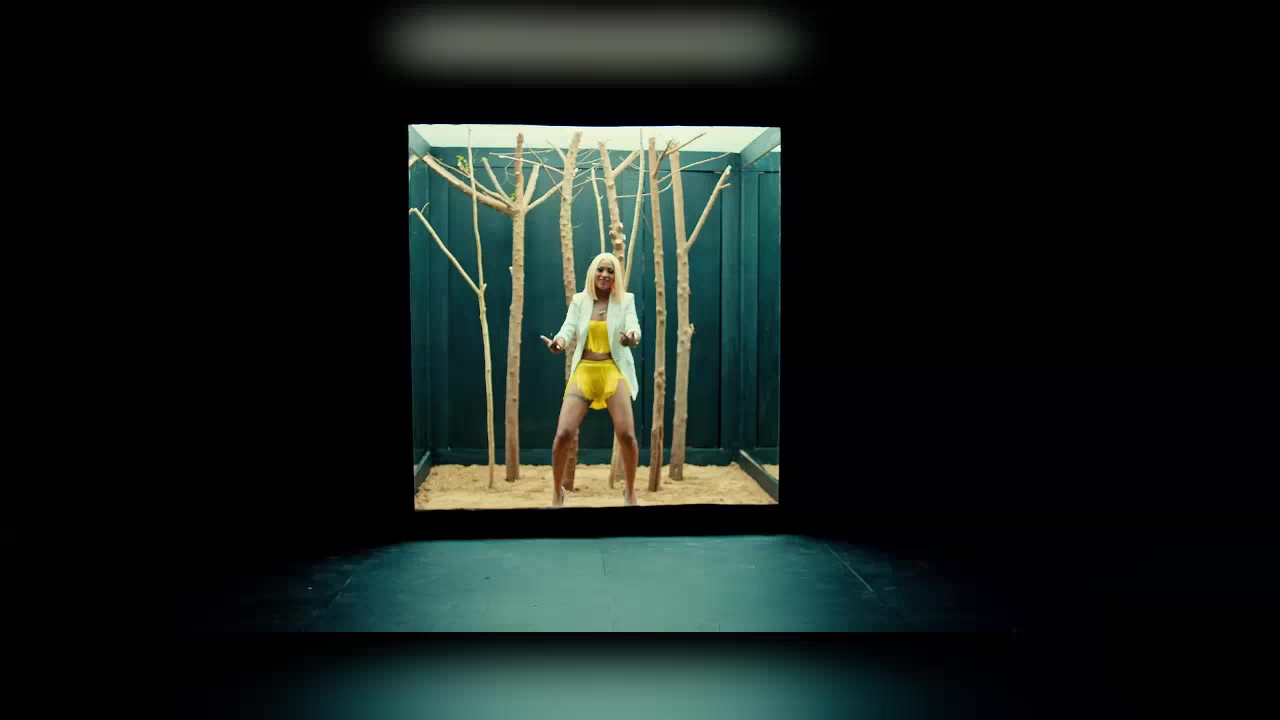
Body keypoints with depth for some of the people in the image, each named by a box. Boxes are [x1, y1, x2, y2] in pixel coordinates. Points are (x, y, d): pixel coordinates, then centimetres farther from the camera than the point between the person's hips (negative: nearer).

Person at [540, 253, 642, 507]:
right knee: (563, 433, -9)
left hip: (614, 371, -1)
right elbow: (569, 329, -3)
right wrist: (558, 342, -28)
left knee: (627, 434, -12)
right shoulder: (579, 300, 7)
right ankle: (557, 491, 12)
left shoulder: (626, 300, 3)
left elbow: (633, 327, -12)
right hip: (583, 371, 1)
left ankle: (630, 492, 11)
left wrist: (632, 338, -38)